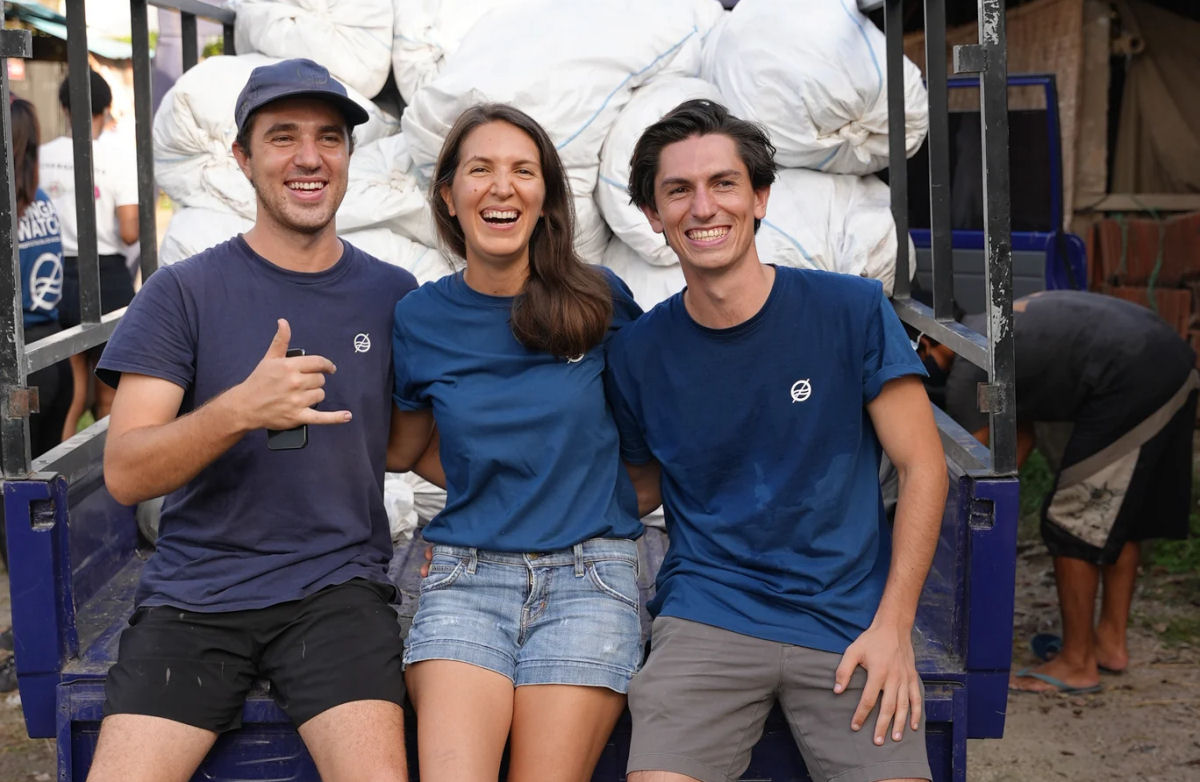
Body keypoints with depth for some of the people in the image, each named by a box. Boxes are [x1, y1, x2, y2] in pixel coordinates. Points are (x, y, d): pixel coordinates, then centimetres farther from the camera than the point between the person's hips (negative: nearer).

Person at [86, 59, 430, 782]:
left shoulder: (391, 295, 7)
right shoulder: (183, 292, 0)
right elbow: (124, 473, -8)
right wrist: (240, 409, -26)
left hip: (337, 586, 1)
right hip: (195, 590, 0)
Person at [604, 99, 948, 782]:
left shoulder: (852, 310, -2)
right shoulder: (637, 353, 3)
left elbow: (923, 467, 0)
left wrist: (893, 627, -6)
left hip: (850, 618, 0)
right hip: (708, 615, 0)